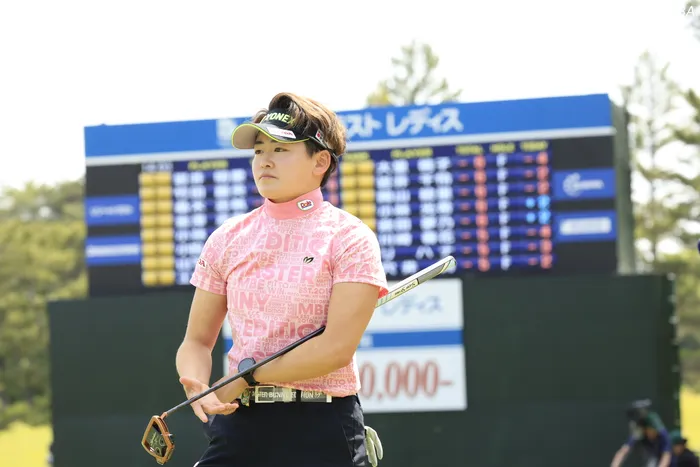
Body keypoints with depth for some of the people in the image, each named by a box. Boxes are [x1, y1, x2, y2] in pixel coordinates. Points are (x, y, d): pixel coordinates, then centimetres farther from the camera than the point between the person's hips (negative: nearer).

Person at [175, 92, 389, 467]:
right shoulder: (226, 239, 11)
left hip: (323, 432, -3)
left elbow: (336, 347, -13)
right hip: (239, 427, 3)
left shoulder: (349, 238, -3)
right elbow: (197, 341, 12)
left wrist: (247, 378, -11)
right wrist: (197, 387, -10)